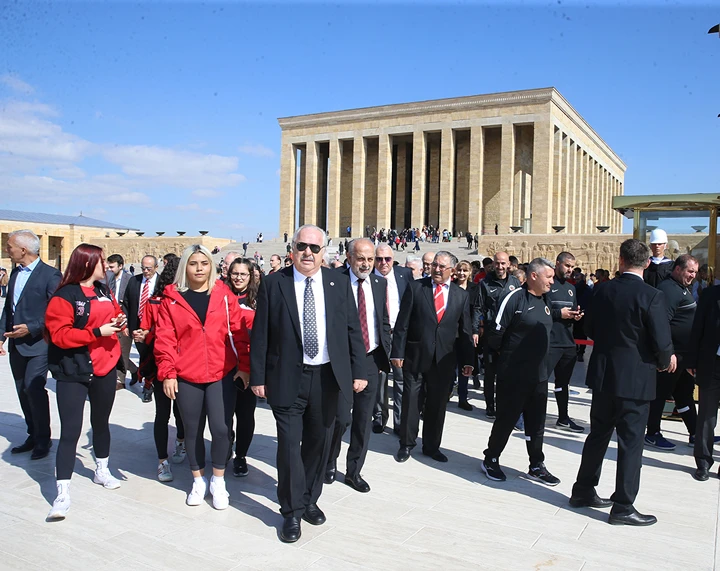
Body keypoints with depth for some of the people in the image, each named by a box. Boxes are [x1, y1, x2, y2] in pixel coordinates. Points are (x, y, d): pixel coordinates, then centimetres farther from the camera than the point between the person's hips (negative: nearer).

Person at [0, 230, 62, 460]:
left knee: (34, 389, -11)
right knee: (23, 392, 12)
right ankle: (33, 436, 24)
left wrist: (31, 328, -18)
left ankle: (43, 439, 5)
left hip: (37, 344, -7)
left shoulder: (50, 275, -12)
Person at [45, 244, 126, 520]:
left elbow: (114, 315, 20)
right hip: (73, 373, -6)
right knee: (70, 430, -8)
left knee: (101, 421, 20)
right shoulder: (64, 296, -13)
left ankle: (102, 471, 38)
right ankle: (63, 493, -2)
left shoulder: (104, 291, 8)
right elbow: (59, 335, -20)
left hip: (105, 369, 6)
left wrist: (119, 322, -3)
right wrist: (97, 332, -23)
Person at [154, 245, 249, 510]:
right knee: (193, 430, 11)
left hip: (222, 375, 0)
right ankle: (199, 480, 31)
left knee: (221, 428, -3)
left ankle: (218, 481, 18)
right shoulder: (172, 298, 2)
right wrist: (167, 373, -5)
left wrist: (243, 365, -2)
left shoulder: (223, 294, 3)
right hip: (186, 378, 1)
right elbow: (165, 338, 0)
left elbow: (237, 331, 2)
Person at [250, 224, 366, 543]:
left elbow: (353, 329, 4)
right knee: (289, 445, 1)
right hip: (287, 378, -2)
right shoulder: (273, 284, -4)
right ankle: (292, 512, 19)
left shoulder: (339, 283, 3)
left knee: (318, 442, 15)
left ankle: (310, 500, 35)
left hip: (327, 377, 3)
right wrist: (258, 377, -6)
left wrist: (358, 371, 0)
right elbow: (260, 334, -3)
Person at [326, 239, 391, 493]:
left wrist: (385, 353, 8)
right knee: (341, 417, -5)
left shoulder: (380, 283, 7)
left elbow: (385, 321, 13)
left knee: (363, 420, 10)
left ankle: (354, 471, 26)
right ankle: (330, 461, 24)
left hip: (371, 358, 4)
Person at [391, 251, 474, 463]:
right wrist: (397, 352, -8)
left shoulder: (461, 295, 6)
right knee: (410, 401, 6)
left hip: (444, 359, 2)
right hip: (415, 356, -2)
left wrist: (467, 360, 5)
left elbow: (465, 330, 8)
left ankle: (432, 446, 26)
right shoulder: (415, 287, -1)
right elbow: (402, 323, -3)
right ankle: (406, 444, 22)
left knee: (437, 404, 10)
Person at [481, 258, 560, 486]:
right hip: (513, 375, -7)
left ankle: (536, 466, 27)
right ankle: (490, 460, 22)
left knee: (536, 422, 14)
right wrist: (506, 353, 0)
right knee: (506, 419, 5)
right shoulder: (515, 298, -16)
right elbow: (495, 332, -14)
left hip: (539, 375, 7)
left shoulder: (545, 300, 10)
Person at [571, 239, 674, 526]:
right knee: (631, 443, 5)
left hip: (603, 374, 5)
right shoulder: (652, 296, -16)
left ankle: (583, 492, 29)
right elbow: (662, 342, -16)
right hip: (635, 379, -5)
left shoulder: (604, 290, 0)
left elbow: (590, 328, 8)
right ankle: (623, 507, 14)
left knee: (598, 435, 18)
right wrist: (665, 360, 5)